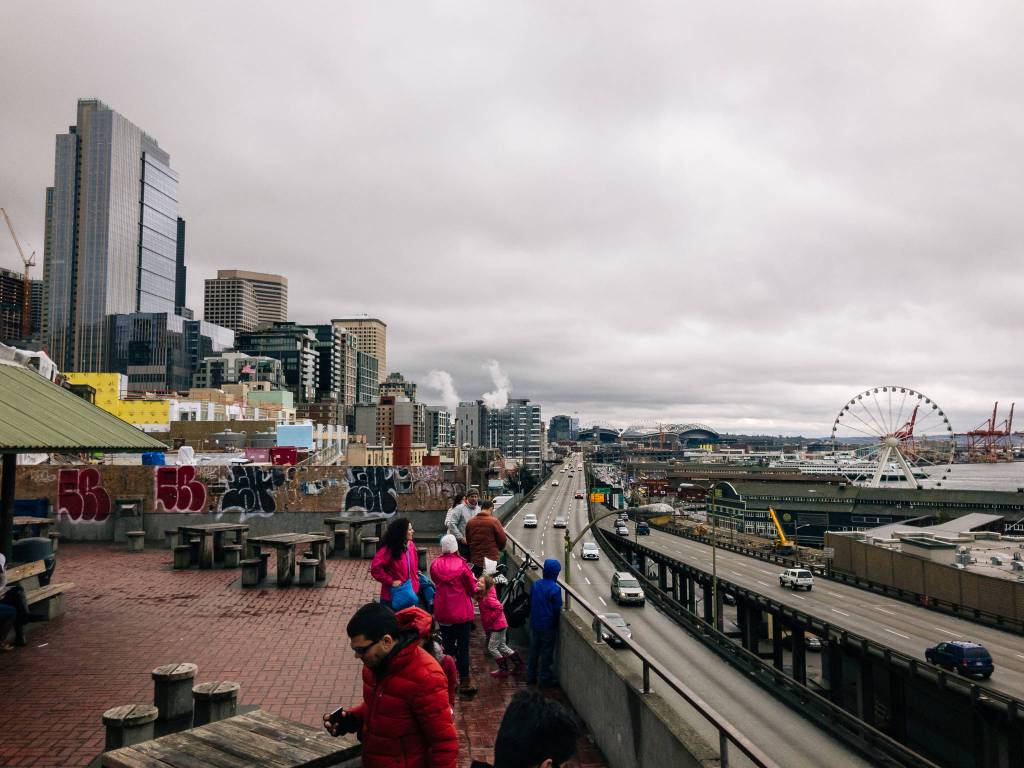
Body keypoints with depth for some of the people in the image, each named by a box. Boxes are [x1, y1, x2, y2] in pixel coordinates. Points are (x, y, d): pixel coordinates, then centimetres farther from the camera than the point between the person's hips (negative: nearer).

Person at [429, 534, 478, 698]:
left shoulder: (435, 565, -7)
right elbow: (472, 589, -8)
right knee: (463, 648, 5)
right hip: (462, 612, -3)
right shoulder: (461, 564, -16)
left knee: (448, 647, 16)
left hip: (442, 613, 3)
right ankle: (464, 683, 8)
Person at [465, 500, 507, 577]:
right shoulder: (494, 521, -12)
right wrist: (498, 549, 13)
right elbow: (503, 540, -8)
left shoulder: (470, 522, 1)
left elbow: (468, 541, 10)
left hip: (475, 560, 4)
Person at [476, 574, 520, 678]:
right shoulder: (481, 596, 2)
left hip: (497, 626, -9)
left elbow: (499, 608, -30)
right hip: (498, 625, 9)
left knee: (492, 648, 0)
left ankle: (503, 670, 11)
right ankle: (518, 663, 29)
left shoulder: (488, 598, -24)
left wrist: (490, 619, -22)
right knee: (502, 647, 18)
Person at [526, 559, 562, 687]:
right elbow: (557, 609, -15)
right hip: (548, 626, -5)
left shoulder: (535, 584, -3)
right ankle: (546, 678, 17)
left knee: (534, 649, 18)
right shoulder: (555, 589, -21)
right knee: (547, 652, 8)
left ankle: (530, 676, 27)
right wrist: (555, 623, 2)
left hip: (534, 623, 5)